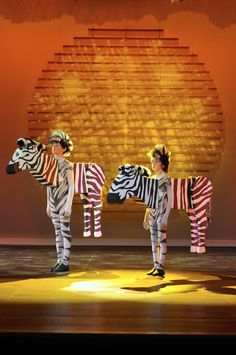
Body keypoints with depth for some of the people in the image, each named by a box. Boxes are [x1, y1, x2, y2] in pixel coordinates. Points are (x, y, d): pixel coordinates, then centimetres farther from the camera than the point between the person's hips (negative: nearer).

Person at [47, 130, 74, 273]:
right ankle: (59, 261, 17)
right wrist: (48, 204, 13)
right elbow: (49, 185, 15)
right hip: (54, 203, 7)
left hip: (63, 203, -7)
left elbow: (71, 187, -11)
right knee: (58, 232, 10)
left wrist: (68, 206, -17)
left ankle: (66, 262, 4)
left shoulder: (67, 165, -9)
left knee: (65, 232, -2)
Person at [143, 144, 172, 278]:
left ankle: (161, 268, 0)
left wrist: (165, 219, -17)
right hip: (152, 213, 7)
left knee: (162, 239, -4)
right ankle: (156, 266, 16)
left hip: (161, 213, -7)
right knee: (154, 240, 9)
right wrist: (146, 216, 16)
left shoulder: (166, 179, -7)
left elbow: (170, 200, -12)